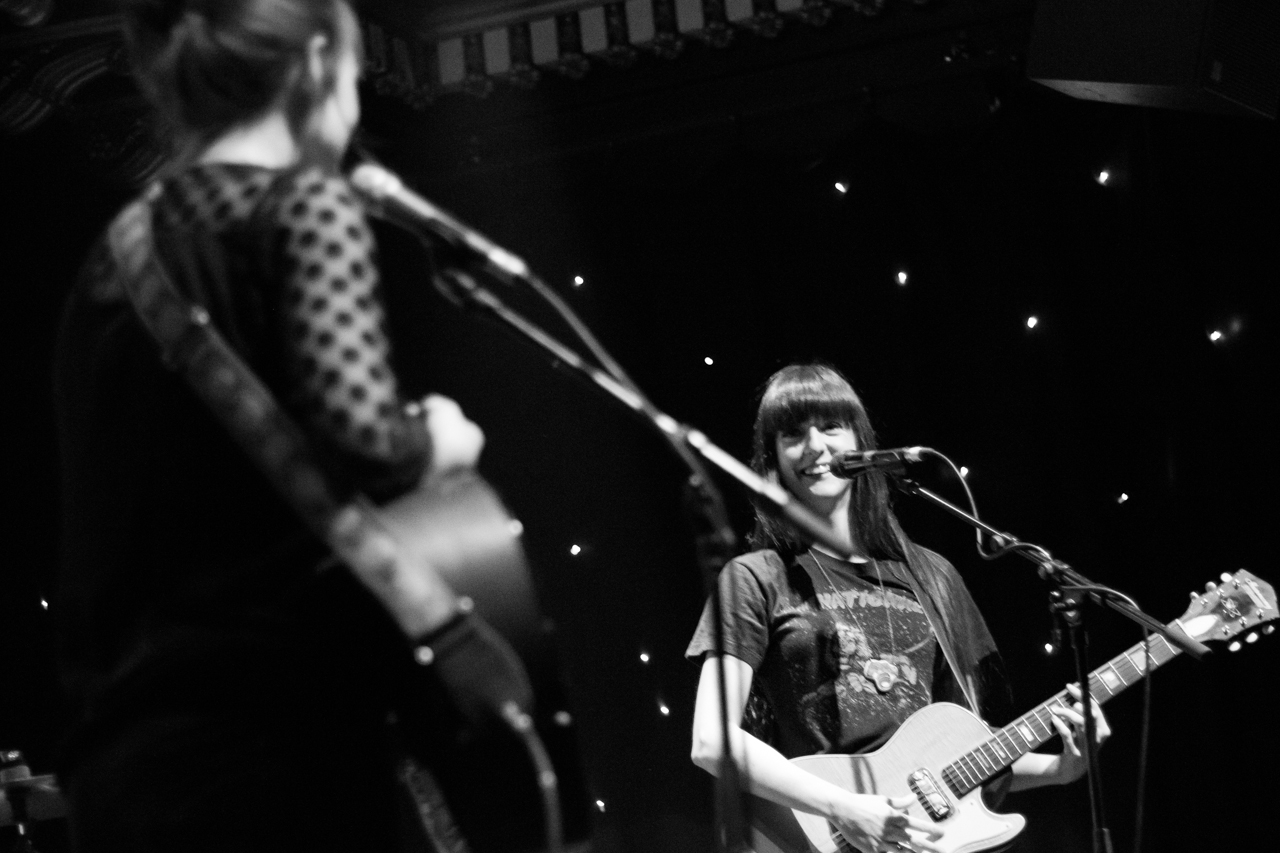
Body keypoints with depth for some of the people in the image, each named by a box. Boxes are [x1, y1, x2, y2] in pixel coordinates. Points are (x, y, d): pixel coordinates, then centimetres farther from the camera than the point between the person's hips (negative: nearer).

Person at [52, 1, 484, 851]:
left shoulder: (116, 255, 16)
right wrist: (441, 441, -2)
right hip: (276, 732, -7)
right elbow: (360, 437, -21)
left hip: (122, 752, 8)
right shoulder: (304, 204, -5)